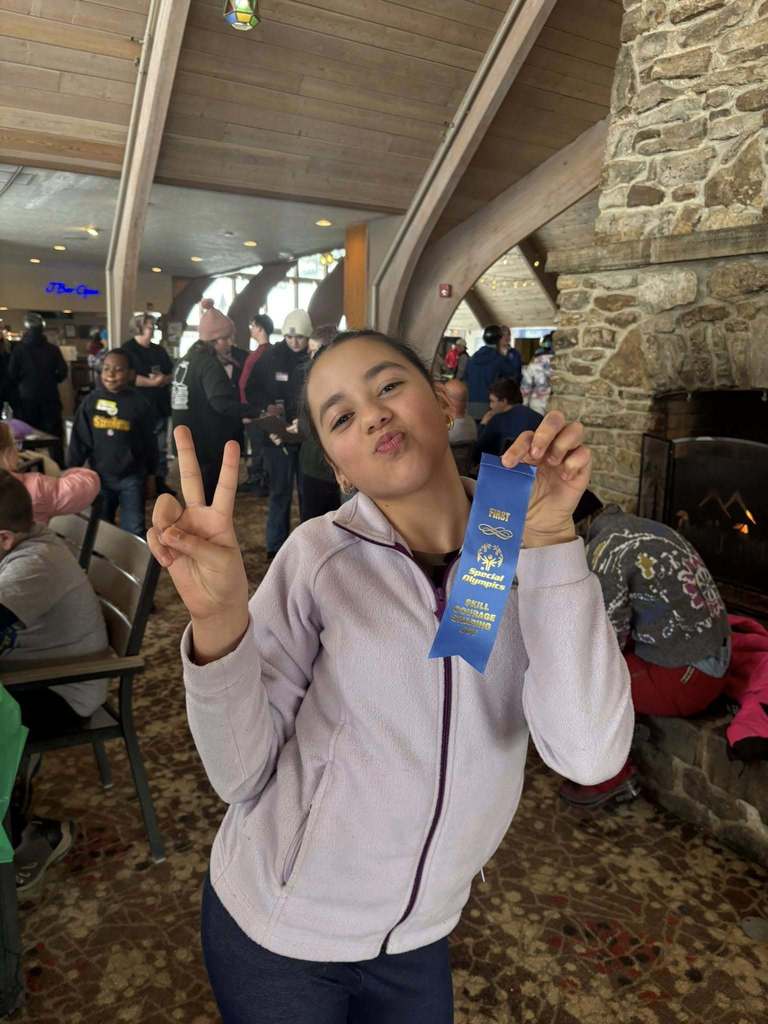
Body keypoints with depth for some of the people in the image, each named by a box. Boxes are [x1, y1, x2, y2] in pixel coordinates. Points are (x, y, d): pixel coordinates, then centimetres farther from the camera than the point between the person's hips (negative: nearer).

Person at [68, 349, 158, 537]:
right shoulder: (91, 401, -5)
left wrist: (150, 475, 5)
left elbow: (150, 442, 0)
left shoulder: (139, 403, -9)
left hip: (131, 478, -2)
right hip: (99, 476, 3)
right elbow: (79, 440, 0)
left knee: (134, 531, 2)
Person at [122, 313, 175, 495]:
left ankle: (161, 482, 19)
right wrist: (152, 382, -17)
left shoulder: (159, 350, 14)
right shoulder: (128, 350, -6)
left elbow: (171, 373, 12)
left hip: (160, 407, 6)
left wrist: (163, 379, -10)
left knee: (161, 448, 10)